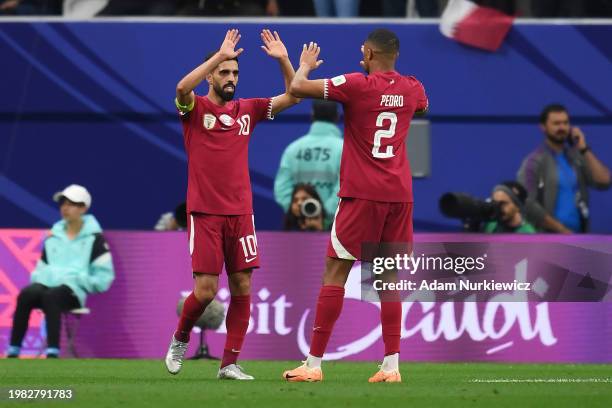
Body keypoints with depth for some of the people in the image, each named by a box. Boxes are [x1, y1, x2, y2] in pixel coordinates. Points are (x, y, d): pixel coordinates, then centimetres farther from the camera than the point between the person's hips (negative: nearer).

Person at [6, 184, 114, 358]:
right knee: (26, 294, -31)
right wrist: (41, 276, 3)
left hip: (73, 291, -4)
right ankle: (13, 352, -35)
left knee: (51, 296, -39)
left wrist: (77, 279, -10)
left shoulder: (93, 238, 6)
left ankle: (53, 353, -47)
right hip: (47, 284, 4)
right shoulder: (53, 237, 22)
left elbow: (104, 276, 2)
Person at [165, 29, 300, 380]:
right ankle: (181, 339, 21)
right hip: (204, 213, -4)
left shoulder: (247, 110, 10)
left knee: (242, 288, 0)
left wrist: (283, 60, -7)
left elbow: (293, 97, 8)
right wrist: (220, 55, -29)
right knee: (206, 290, -8)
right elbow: (182, 88, -25)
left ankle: (230, 364, 6)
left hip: (240, 212, 4)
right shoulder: (195, 108, -2)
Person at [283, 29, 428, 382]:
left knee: (335, 272, -1)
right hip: (400, 194, 5)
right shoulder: (413, 89, 8)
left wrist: (305, 65, 11)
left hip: (362, 194, -5)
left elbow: (297, 88, -11)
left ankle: (314, 364, -3)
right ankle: (391, 365, 3)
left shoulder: (357, 85, -9)